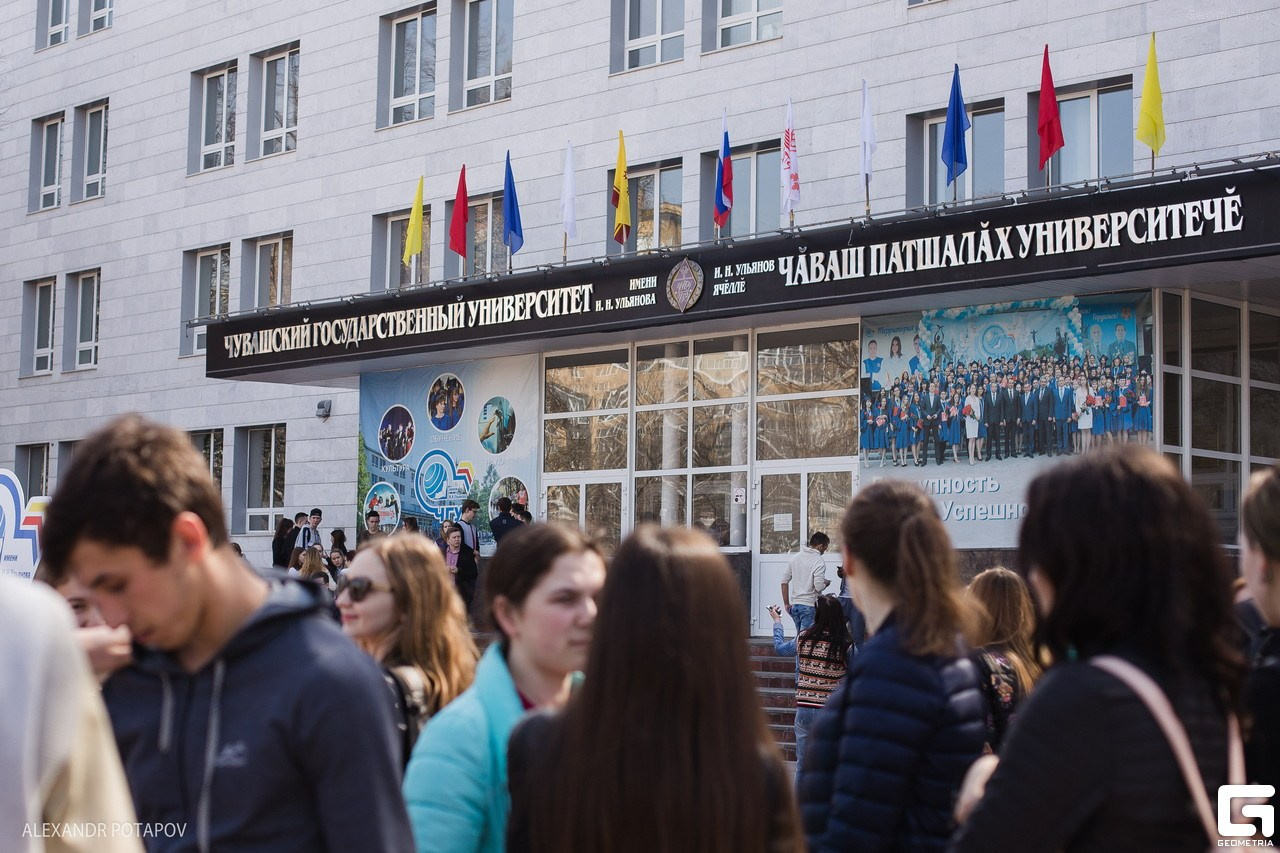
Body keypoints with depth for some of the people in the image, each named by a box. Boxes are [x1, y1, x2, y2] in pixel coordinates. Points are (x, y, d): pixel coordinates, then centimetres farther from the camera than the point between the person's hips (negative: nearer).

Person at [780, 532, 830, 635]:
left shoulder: (795, 557, 9)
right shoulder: (819, 561, -12)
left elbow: (784, 581, 10)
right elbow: (819, 587, -20)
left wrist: (786, 603, 15)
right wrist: (826, 583, 3)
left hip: (794, 605, 7)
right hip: (809, 605, -7)